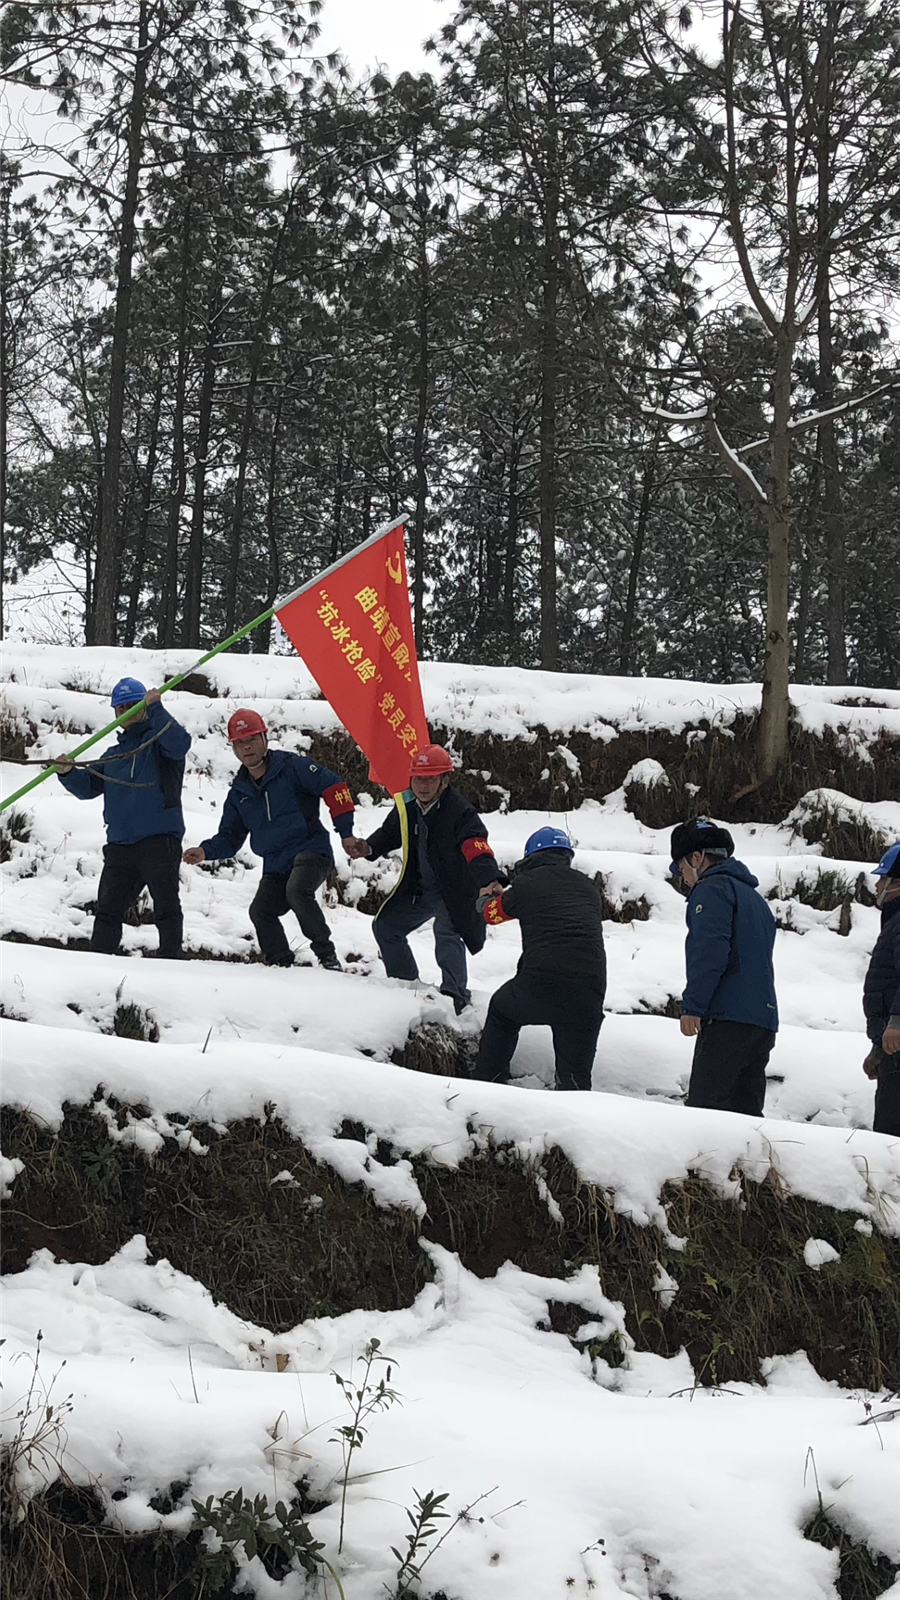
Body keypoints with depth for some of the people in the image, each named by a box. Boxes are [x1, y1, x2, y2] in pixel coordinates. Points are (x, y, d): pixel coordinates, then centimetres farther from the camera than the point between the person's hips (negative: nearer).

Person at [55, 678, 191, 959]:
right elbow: (88, 787, 16)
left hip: (159, 840, -7)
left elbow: (180, 743, -20)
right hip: (120, 846, 7)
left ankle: (171, 961, -5)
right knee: (107, 910, 9)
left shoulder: (159, 740, 3)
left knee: (166, 909, -7)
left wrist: (155, 708, -27)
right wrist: (68, 773, -5)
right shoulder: (113, 755, 24)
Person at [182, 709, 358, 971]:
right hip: (275, 866, 7)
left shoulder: (291, 767, -4)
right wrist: (206, 851, -2)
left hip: (310, 850, -7)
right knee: (261, 912, -9)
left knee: (297, 891, -32)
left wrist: (345, 832, -15)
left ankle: (327, 955, -23)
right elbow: (230, 837, 19)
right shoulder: (239, 792, 15)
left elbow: (333, 787, -9)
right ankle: (282, 966, 7)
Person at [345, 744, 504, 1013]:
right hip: (418, 890, 8)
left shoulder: (460, 812, -26)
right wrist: (369, 848, -7)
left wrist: (491, 881, -59)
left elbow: (477, 852, -40)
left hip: (454, 891, -8)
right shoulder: (406, 806, -5)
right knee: (385, 926, 14)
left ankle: (456, 998, -22)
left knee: (447, 935, -29)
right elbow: (390, 833, 15)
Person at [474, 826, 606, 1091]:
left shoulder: (527, 883, 8)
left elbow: (491, 913, 26)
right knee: (575, 1077, 10)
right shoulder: (589, 888, 17)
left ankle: (488, 1082, 33)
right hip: (589, 991, 2)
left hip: (539, 984, -2)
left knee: (501, 1010, 30)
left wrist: (487, 897, 52)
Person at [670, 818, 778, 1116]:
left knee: (703, 1107, -13)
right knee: (746, 1111, 8)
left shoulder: (711, 890, -2)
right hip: (764, 1020, 9)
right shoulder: (753, 896, 27)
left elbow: (709, 952, -16)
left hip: (728, 1019, -9)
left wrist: (691, 1007, -17)